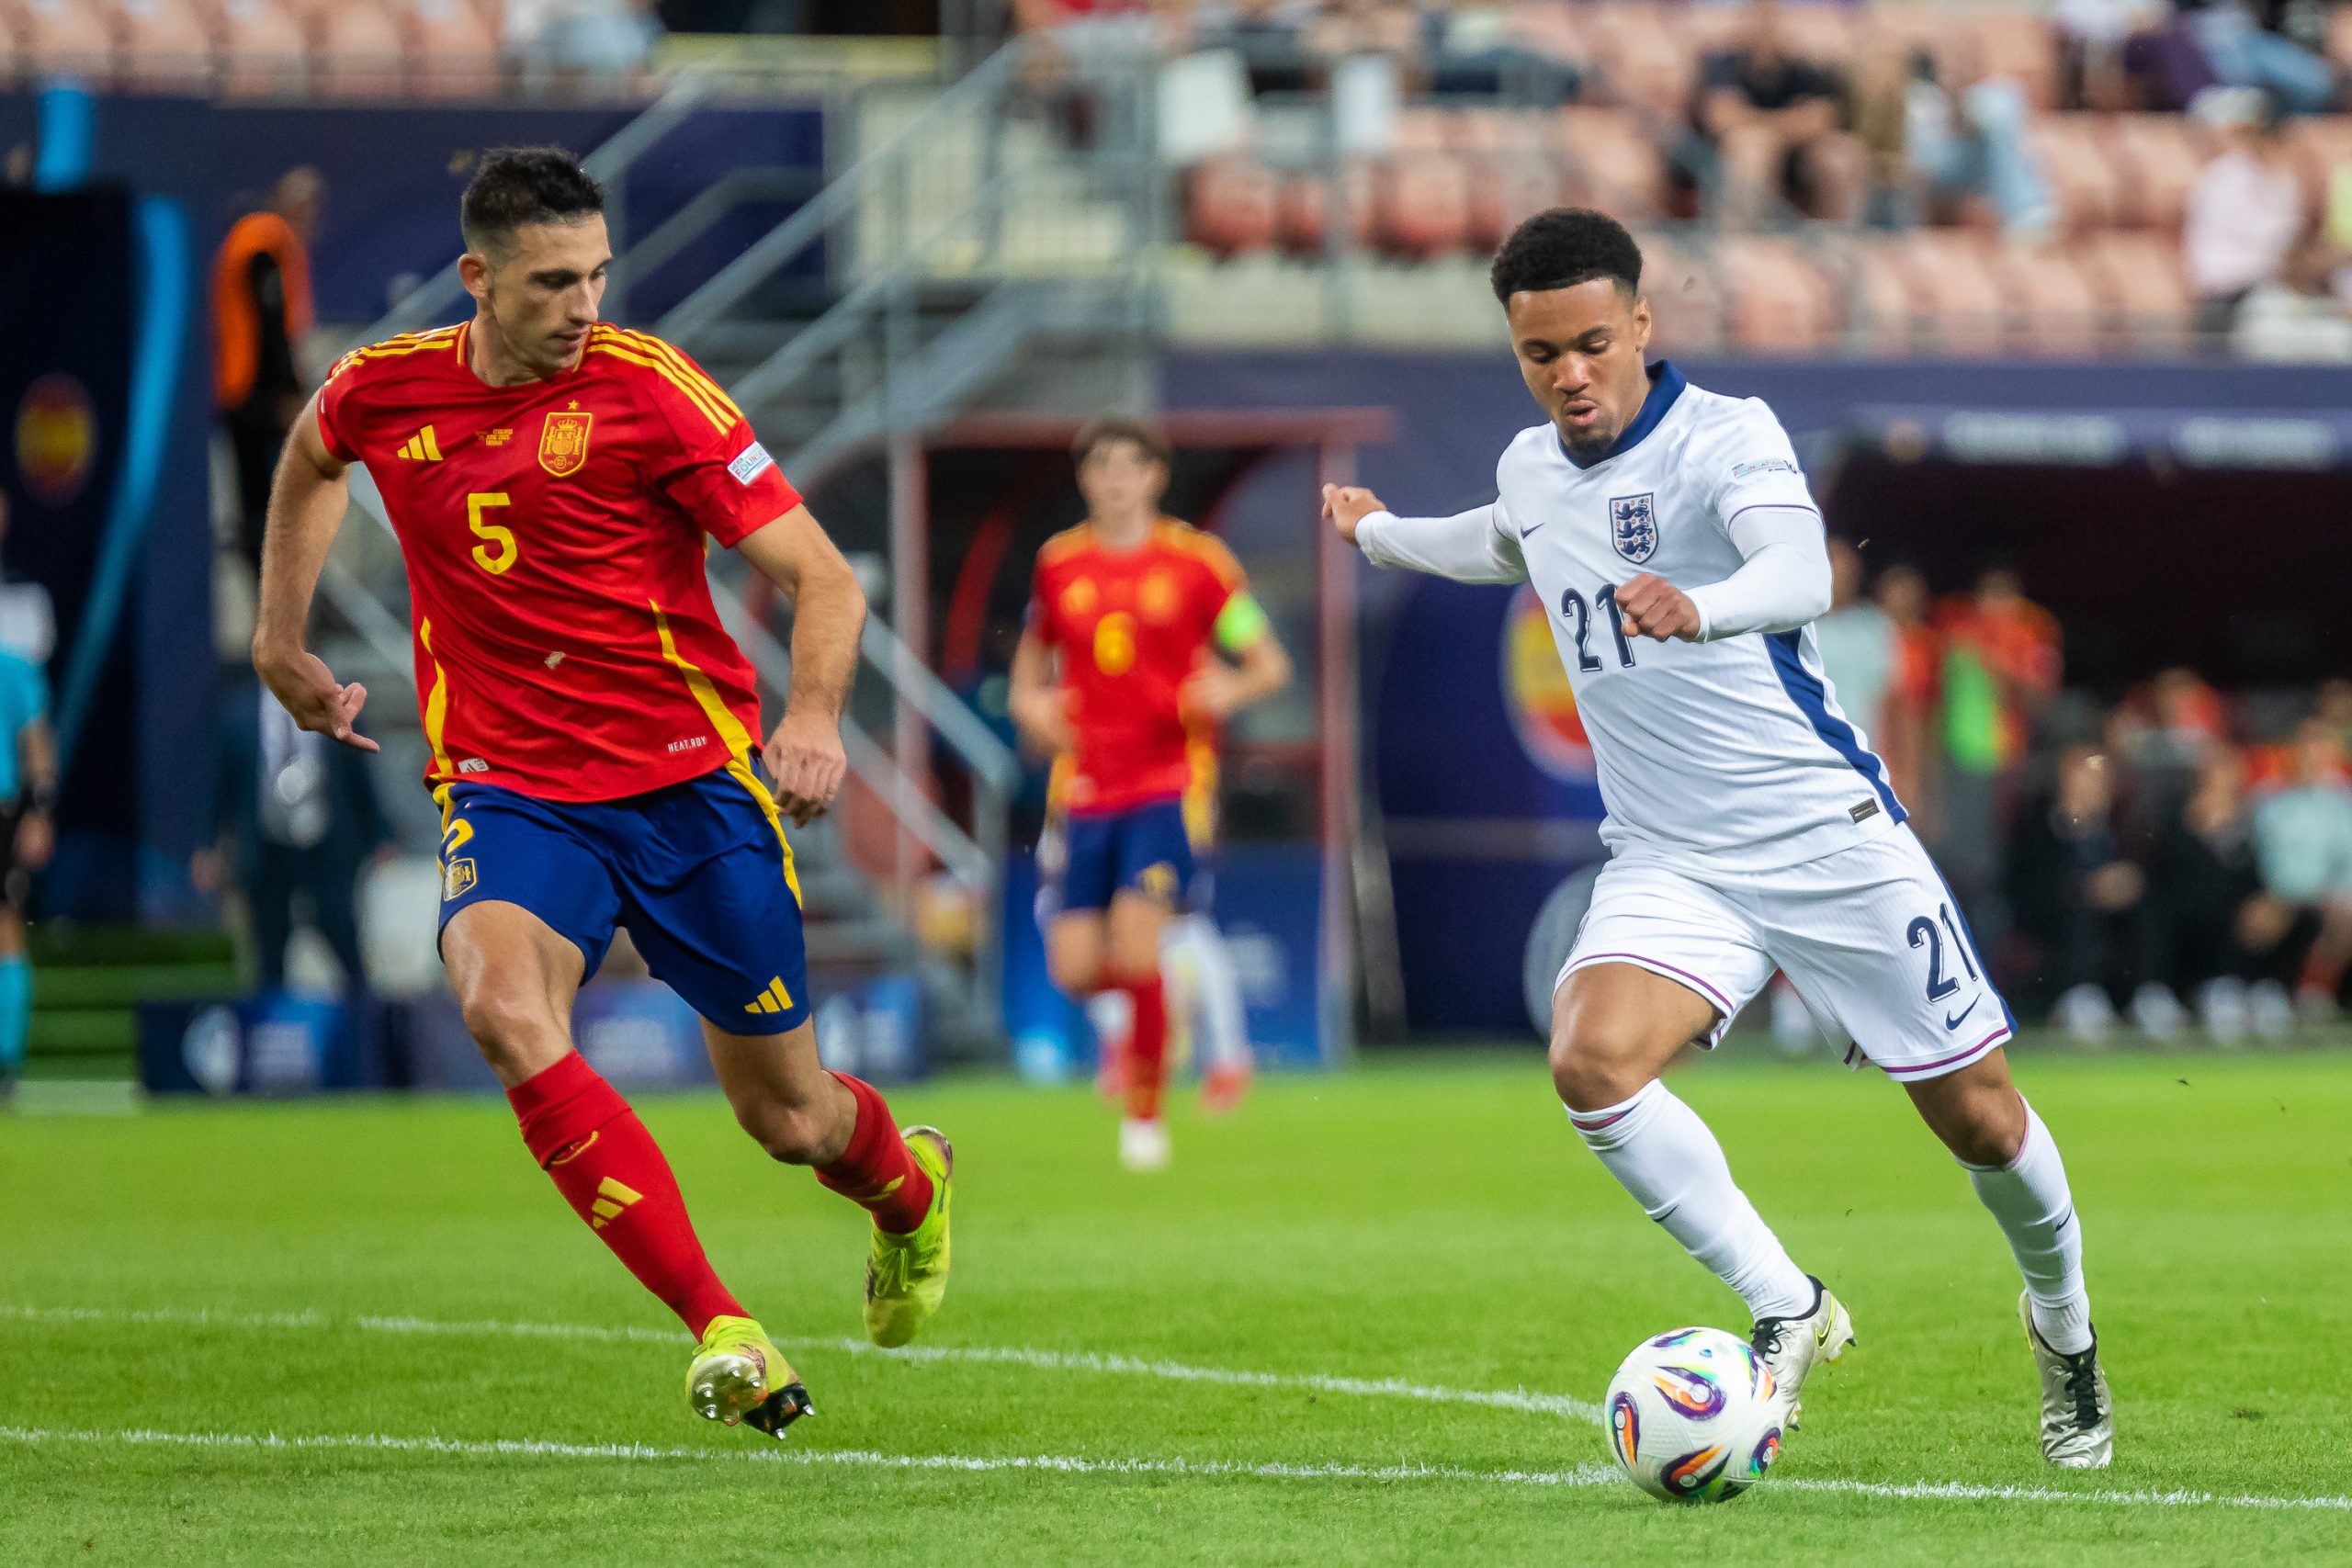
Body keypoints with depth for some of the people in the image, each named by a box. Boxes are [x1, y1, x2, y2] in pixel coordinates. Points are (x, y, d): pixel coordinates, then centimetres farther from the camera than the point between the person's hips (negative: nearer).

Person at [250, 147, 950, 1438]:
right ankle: (719, 1333, -31)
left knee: (788, 1118, 8)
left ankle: (908, 1185, 48)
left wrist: (815, 713, -31)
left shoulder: (649, 389, -12)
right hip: (508, 785, 2)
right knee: (504, 1011, -31)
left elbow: (822, 578, -13)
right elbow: (311, 457, 26)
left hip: (691, 778, -2)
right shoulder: (385, 392, -1)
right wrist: (280, 637, 23)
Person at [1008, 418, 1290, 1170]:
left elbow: (1270, 664, 2)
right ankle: (1141, 992, 33)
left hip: (1166, 786, -3)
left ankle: (1146, 1114, 1)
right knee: (1074, 972, -3)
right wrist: (1029, 703, 1)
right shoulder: (1059, 563, 7)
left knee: (1136, 954, -15)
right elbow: (1034, 654, 23)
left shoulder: (1196, 560, -2)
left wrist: (1230, 690, -19)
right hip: (1086, 789, 3)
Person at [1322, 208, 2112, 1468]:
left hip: (1830, 834, -4)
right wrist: (1379, 534, 47)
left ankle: (2063, 1324, 35)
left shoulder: (1726, 435, -15)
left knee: (1978, 1121, 3)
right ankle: (1788, 1315, -12)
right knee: (1591, 1060, -26)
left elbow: (1800, 574, -36)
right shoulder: (1529, 470, 5)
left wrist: (1698, 608, -57)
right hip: (1667, 865, 4)